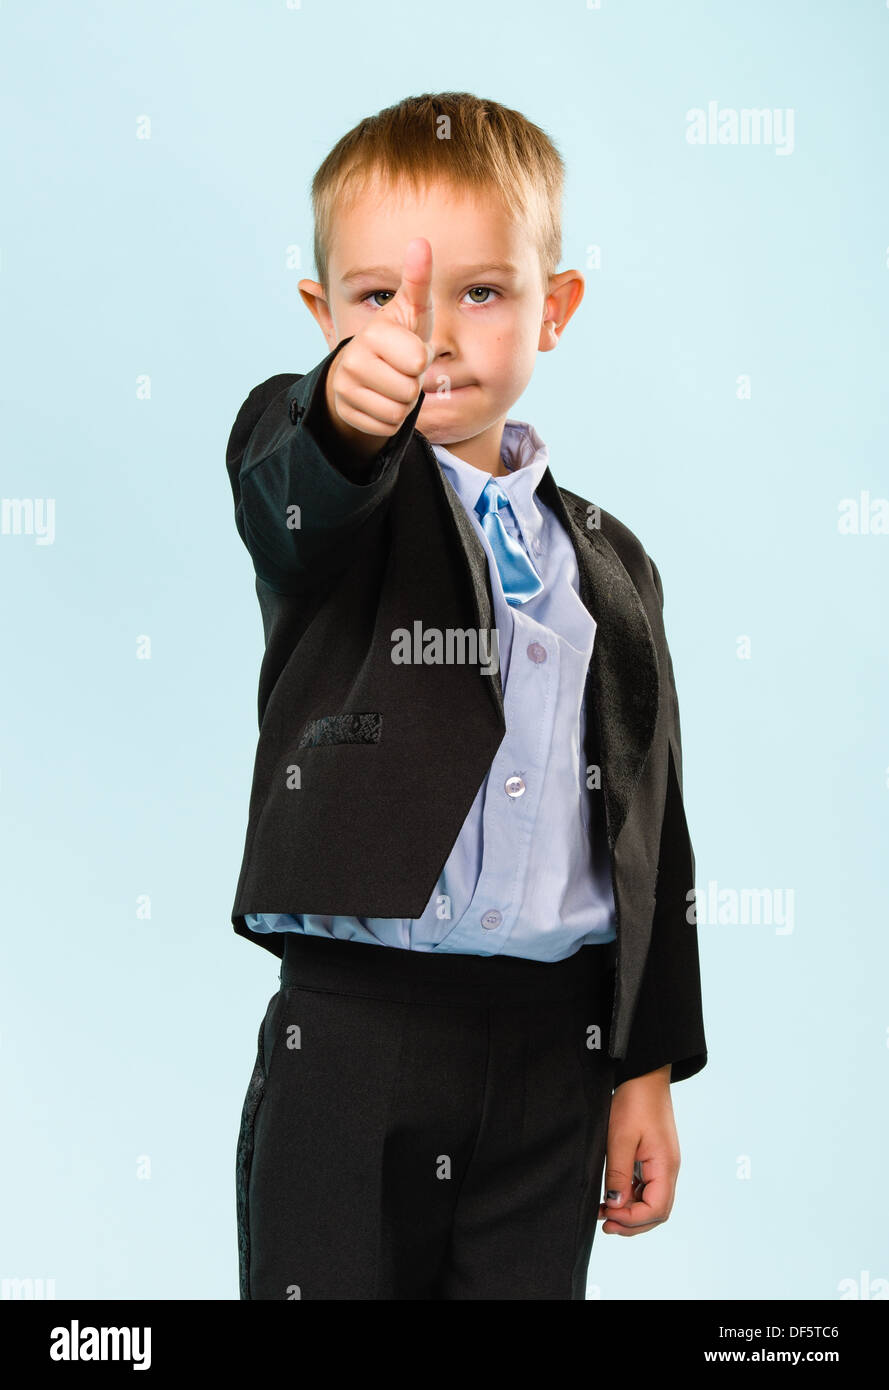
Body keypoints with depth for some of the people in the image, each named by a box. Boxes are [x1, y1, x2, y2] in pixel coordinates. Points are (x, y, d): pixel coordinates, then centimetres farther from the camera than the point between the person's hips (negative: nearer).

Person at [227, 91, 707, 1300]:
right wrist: (346, 412, -50)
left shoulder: (609, 566, 11)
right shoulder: (319, 493, 0)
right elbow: (286, 483, -26)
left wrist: (648, 1069, 9)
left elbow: (650, 827, 12)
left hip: (557, 1054, 3)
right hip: (350, 1039, -3)